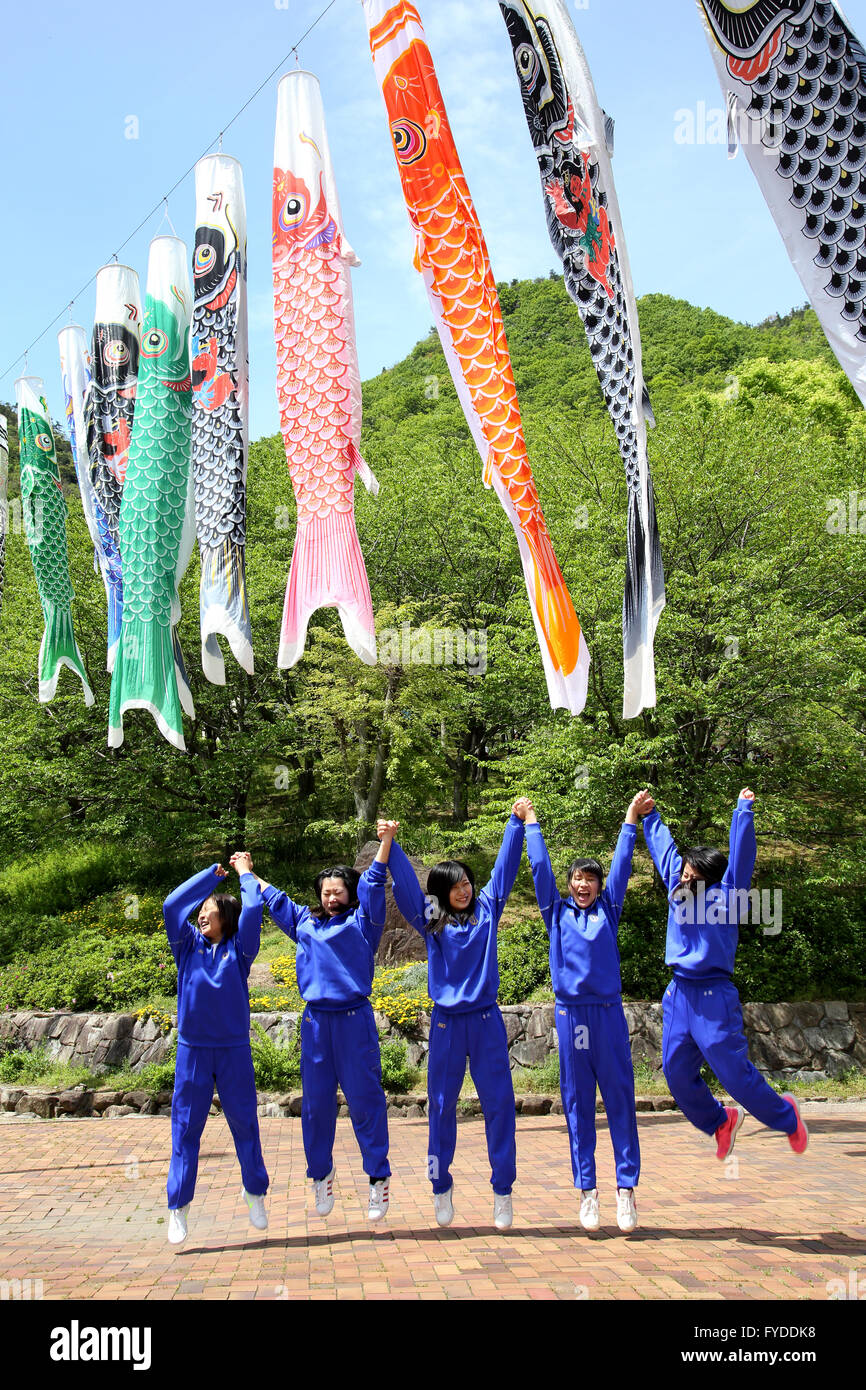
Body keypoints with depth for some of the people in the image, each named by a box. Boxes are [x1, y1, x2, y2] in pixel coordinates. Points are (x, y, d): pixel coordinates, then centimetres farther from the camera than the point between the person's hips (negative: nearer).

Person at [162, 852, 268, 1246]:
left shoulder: (238, 949, 1)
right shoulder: (189, 946, 5)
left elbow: (253, 910, -10)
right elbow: (172, 904, -3)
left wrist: (245, 872, 4)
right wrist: (213, 872, 3)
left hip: (233, 1050, -1)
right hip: (192, 1050, 1)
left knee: (244, 1123, 8)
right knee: (186, 1128, 4)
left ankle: (255, 1191, 27)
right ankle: (178, 1206, 14)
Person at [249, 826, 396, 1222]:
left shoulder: (361, 922, 7)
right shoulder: (305, 923, 16)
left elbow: (372, 882, -3)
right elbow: (273, 897, 29)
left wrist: (386, 839, -12)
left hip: (355, 1019, -3)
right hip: (315, 1021, 4)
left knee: (365, 1098, -2)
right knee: (316, 1100, 7)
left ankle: (378, 1178, 5)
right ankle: (321, 1175, 21)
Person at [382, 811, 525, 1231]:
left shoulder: (486, 910, 5)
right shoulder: (430, 920, 2)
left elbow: (505, 866, 5)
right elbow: (405, 882, -5)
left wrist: (517, 822, 3)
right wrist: (389, 844, -14)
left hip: (486, 1021, 0)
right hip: (446, 1023, 0)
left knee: (499, 1103, 1)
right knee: (441, 1104, 7)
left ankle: (503, 1191, 11)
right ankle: (441, 1187, 22)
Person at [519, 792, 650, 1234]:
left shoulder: (607, 911, 11)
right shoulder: (558, 914, 10)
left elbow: (621, 865, 10)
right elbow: (540, 868, 10)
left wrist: (631, 819, 9)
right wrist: (530, 823, 12)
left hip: (608, 1013, 0)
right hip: (570, 1013, 0)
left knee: (619, 1098, -1)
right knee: (577, 1103, 4)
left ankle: (626, 1187, 4)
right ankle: (587, 1190, 9)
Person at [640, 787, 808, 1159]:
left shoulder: (725, 896, -2)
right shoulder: (678, 891, 11)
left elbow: (741, 855, -10)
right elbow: (664, 849, 22)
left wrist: (744, 810, -14)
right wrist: (650, 818, 30)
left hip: (714, 997, -6)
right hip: (678, 995, 6)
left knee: (734, 1072, -4)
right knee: (677, 1075, 8)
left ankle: (786, 1115, 22)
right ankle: (720, 1122, 32)